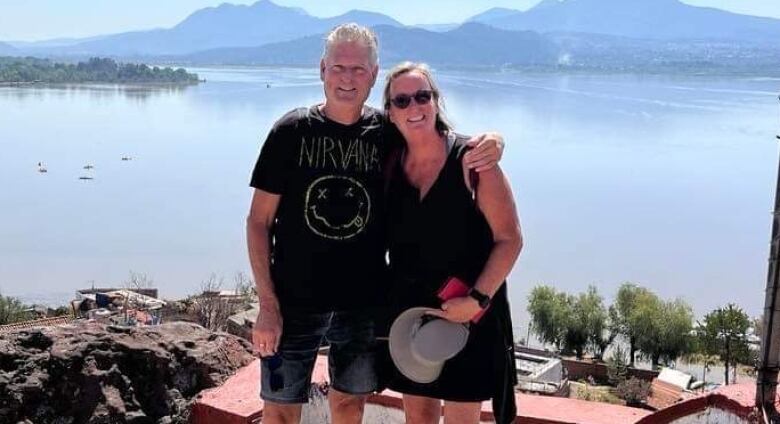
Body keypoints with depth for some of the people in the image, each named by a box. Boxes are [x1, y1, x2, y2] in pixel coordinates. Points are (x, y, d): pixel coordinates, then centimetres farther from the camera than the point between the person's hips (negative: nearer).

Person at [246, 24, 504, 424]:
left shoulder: (388, 133, 0)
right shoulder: (292, 131, -5)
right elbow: (259, 221, -4)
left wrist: (489, 142, -16)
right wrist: (267, 305, -11)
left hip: (363, 302, 2)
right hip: (295, 301, -2)